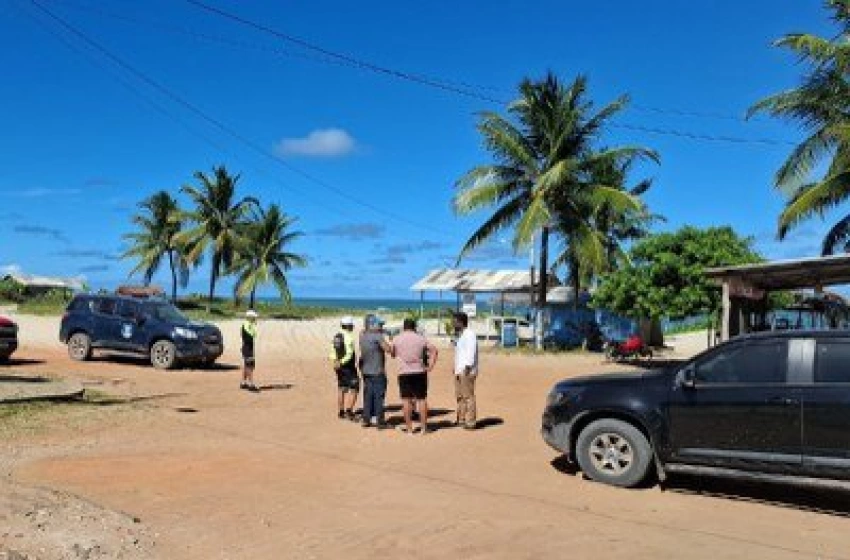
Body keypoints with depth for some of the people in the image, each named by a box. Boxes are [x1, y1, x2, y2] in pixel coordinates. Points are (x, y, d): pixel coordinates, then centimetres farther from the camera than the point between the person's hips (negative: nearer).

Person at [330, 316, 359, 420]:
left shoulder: (336, 336, 8)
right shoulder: (348, 337, -17)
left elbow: (333, 351, 10)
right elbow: (349, 353, -25)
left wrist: (335, 361, -1)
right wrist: (341, 363, -20)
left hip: (340, 367, 8)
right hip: (349, 367, -8)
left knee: (341, 389, 14)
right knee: (354, 389, -3)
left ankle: (341, 412, 20)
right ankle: (349, 411, -10)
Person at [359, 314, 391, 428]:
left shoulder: (362, 335, 4)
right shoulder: (378, 336, -16)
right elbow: (388, 349, -20)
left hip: (366, 371, 7)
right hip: (378, 372, -7)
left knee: (368, 396, 13)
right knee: (379, 396, 0)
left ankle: (366, 420, 18)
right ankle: (379, 421, 3)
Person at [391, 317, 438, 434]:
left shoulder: (397, 339, 2)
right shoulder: (421, 338, 3)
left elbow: (393, 354, 11)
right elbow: (434, 350, -3)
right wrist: (431, 366, -2)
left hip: (404, 373, -1)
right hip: (419, 372, 1)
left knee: (406, 400, 4)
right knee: (422, 399, 7)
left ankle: (409, 428, 5)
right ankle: (423, 427, 9)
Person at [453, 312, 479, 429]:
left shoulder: (469, 335, -11)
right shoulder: (461, 335, 20)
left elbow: (471, 353, -19)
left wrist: (466, 369, -23)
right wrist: (456, 368, 18)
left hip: (467, 371, -10)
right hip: (459, 371, 10)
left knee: (468, 396, -8)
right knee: (460, 396, 12)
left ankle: (470, 422, -5)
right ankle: (461, 419, 19)